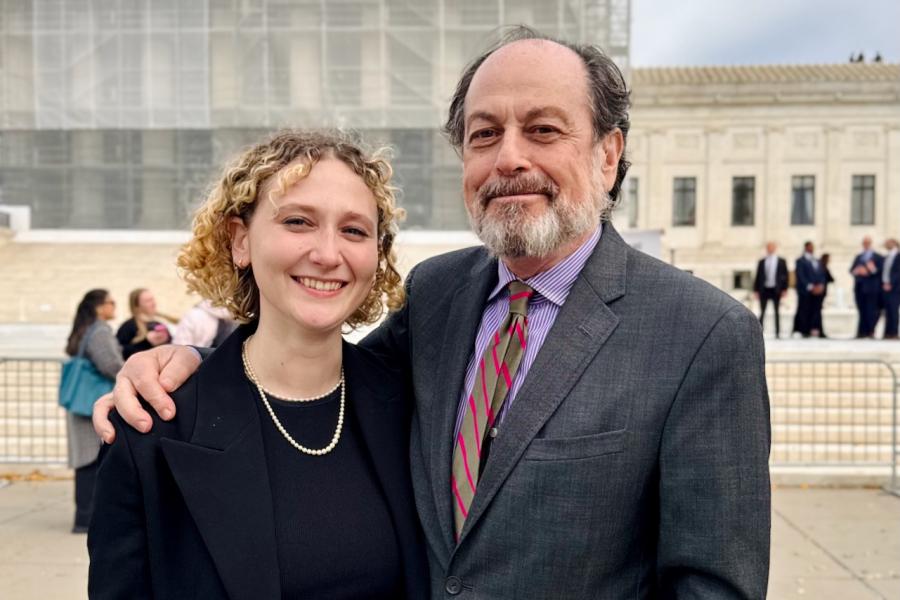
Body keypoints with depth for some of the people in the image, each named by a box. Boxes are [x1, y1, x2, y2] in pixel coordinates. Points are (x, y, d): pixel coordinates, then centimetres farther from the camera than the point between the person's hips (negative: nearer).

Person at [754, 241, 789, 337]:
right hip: (764, 289, 1)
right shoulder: (761, 262, 7)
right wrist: (756, 290, 1)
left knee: (776, 312, 6)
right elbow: (758, 276, 6)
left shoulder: (781, 261, 5)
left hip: (776, 290, -1)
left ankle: (777, 333, 9)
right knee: (762, 312, 2)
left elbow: (785, 276, 3)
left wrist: (784, 289, -5)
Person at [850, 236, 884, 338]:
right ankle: (862, 332, 3)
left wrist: (871, 270, -19)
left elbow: (880, 270, -4)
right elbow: (852, 269, 14)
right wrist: (857, 271, -7)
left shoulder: (878, 257, 5)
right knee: (862, 311, 3)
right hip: (859, 286, 5)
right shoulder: (858, 257, 22)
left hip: (871, 287, -5)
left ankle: (871, 331, -4)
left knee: (871, 310, -6)